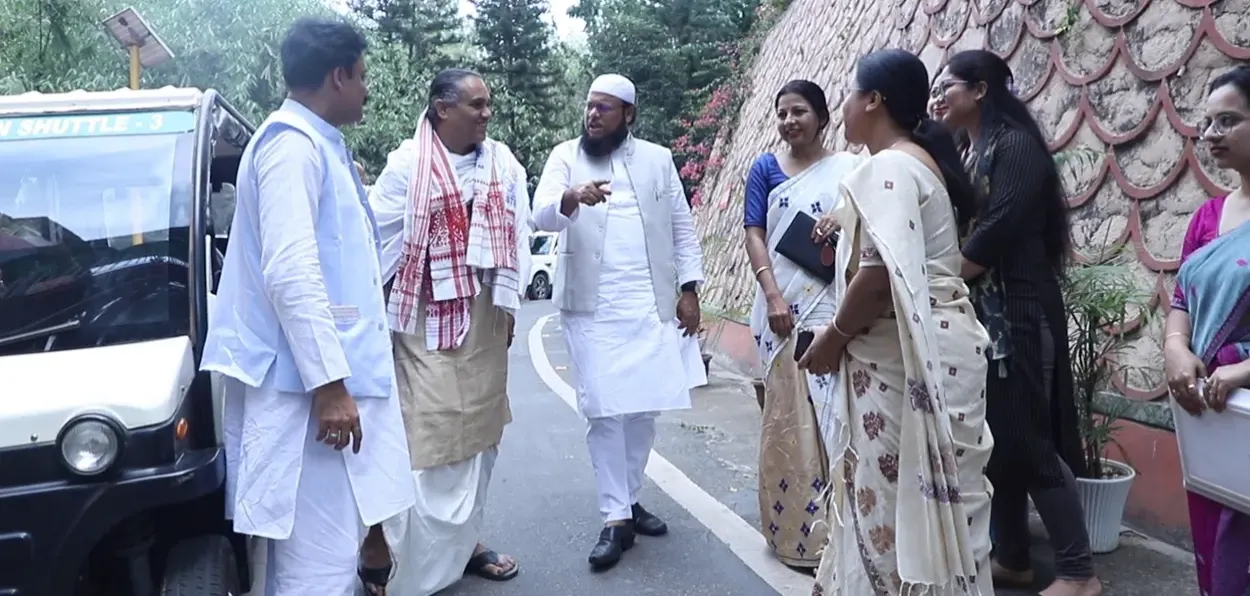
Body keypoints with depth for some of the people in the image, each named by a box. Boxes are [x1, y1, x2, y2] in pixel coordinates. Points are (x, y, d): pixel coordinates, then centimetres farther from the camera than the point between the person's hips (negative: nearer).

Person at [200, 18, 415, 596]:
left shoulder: (316, 144, 19)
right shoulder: (293, 144, -13)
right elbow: (290, 273, -22)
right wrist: (329, 383, -24)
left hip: (323, 375, 10)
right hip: (310, 384, -10)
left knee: (305, 547, 18)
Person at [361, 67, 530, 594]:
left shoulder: (503, 163, 4)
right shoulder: (407, 164, -7)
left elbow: (518, 233, 6)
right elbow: (383, 237, -6)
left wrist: (509, 303, 5)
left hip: (485, 315, 5)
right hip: (428, 318, -5)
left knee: (479, 431, 13)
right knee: (427, 436, -5)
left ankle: (463, 541, 28)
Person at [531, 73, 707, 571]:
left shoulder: (657, 159, 9)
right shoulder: (566, 156, 4)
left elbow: (682, 227, 10)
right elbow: (542, 214, -12)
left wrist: (689, 290, 3)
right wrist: (571, 198, -34)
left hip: (651, 303, 2)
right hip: (592, 307, -2)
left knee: (644, 406, 8)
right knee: (603, 410, -3)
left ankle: (630, 499, 25)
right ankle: (616, 518, 5)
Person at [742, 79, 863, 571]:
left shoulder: (849, 168, 9)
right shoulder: (765, 168, 9)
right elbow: (754, 236, 3)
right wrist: (772, 296, -10)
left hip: (834, 305, 0)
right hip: (782, 305, 0)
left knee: (832, 409, -1)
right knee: (788, 413, 3)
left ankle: (834, 527, 10)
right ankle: (795, 528, 12)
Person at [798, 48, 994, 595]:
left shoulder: (887, 166, -13)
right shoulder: (921, 160, 18)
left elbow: (884, 271, -25)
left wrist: (834, 337, -13)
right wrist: (846, 232, 18)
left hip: (905, 357, -10)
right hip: (933, 349, 10)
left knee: (897, 498, -1)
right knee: (917, 496, 15)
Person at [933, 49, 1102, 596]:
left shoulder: (1015, 145, -10)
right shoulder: (966, 155, 15)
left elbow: (997, 230, -19)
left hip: (1016, 312, -8)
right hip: (976, 314, 8)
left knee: (1027, 440, -5)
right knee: (992, 438, 10)